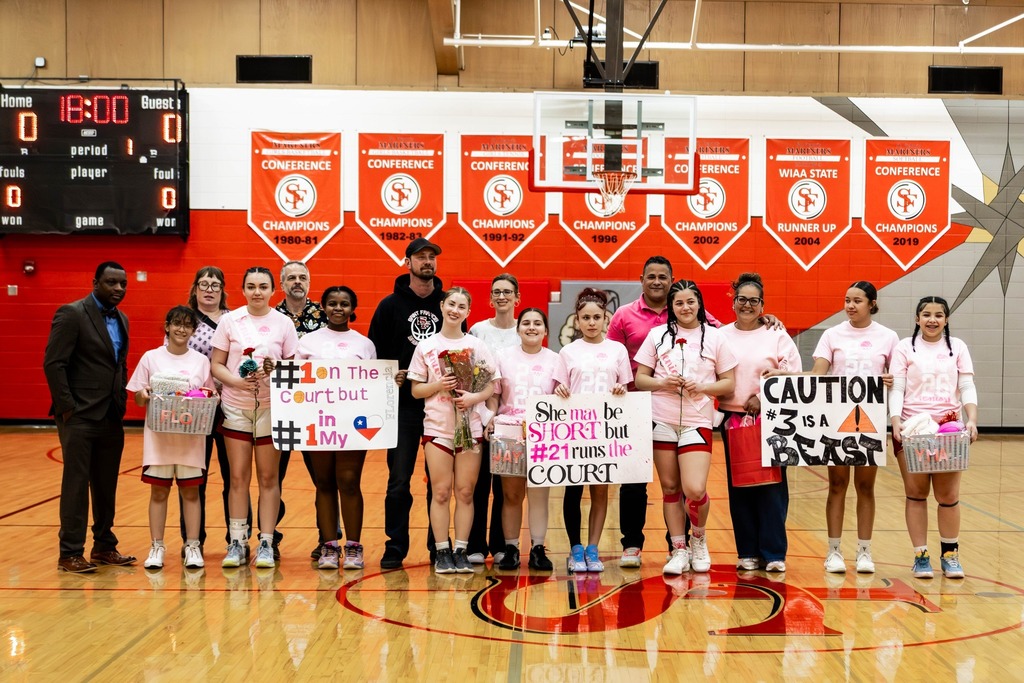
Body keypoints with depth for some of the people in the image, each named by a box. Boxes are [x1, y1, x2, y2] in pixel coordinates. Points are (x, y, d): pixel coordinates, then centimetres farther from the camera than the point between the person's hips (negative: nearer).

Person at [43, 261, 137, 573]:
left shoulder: (121, 320, 14)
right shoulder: (71, 314, -9)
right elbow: (53, 364, -13)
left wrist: (121, 403, 10)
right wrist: (67, 407, -15)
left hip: (111, 418, 7)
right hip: (80, 416, -7)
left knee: (107, 485, 12)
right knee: (76, 483, -1)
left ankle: (104, 546, 22)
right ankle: (70, 554, 6)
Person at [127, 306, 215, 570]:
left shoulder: (201, 361, 6)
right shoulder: (151, 358, 4)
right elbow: (138, 399, 5)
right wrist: (144, 395, -16)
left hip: (191, 436, 1)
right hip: (159, 435, 0)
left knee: (191, 490, 4)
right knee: (158, 491, 4)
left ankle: (192, 547, 11)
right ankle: (157, 548, 12)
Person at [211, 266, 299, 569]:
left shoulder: (283, 323, 2)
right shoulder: (230, 320, 3)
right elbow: (216, 364, 3)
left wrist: (275, 370, -16)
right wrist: (238, 381, -15)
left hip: (271, 407, 0)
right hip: (235, 407, 0)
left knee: (268, 477, 3)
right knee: (238, 477, 3)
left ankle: (266, 543, 10)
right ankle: (237, 542, 11)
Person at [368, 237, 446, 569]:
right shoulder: (390, 305, 4)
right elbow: (374, 352, 4)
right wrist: (388, 379, -11)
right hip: (403, 403, -1)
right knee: (399, 479, 0)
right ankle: (395, 545, 9)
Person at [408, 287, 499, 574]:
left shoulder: (477, 346, 6)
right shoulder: (426, 346, 5)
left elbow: (492, 385, 4)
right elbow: (416, 390, 5)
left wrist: (475, 397, -14)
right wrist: (438, 385, -13)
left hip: (470, 428, 1)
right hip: (437, 428, 0)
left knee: (465, 492, 2)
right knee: (441, 492, 0)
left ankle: (461, 552, 10)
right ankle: (442, 553, 8)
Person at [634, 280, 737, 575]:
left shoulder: (714, 336, 5)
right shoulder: (658, 334, 8)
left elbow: (728, 383, 5)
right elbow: (640, 379, 7)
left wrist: (701, 387, -11)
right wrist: (662, 383, -12)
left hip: (697, 422, -2)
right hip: (662, 421, 2)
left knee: (695, 490, -12)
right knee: (670, 488, 6)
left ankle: (698, 539, 17)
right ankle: (679, 551, 19)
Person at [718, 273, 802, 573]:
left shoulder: (777, 335, 4)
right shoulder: (721, 335, 9)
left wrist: (764, 397, -10)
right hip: (732, 418, 2)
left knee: (772, 485, -3)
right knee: (739, 485, 5)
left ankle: (774, 553, 4)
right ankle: (747, 552, 13)